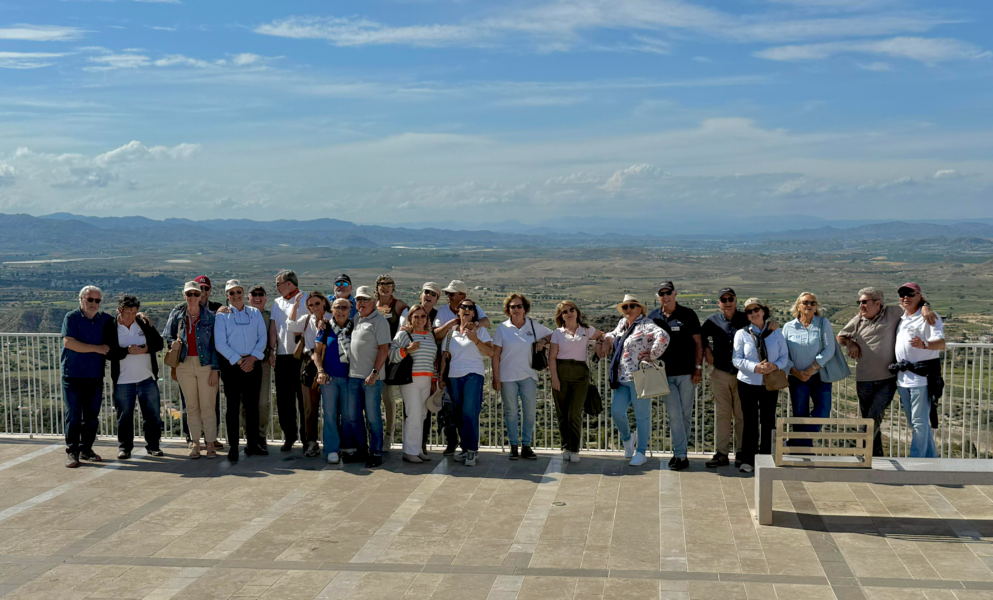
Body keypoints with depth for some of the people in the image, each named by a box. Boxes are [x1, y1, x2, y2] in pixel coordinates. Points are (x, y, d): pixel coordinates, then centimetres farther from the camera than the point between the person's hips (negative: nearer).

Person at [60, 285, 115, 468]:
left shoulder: (105, 319, 11)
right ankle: (72, 452, 5)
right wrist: (96, 348, -15)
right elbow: (68, 342, -15)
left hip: (95, 376, 4)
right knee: (73, 415, -2)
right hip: (73, 375, -4)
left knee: (92, 416, 9)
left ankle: (86, 449, 19)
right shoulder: (71, 317, -3)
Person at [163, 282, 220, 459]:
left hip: (205, 364, -2)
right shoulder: (176, 314, 6)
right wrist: (174, 343, -7)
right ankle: (195, 443, 14)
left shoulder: (209, 316, -1)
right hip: (184, 365, 2)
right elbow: (167, 336, 16)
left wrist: (215, 369, -8)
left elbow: (215, 344, -2)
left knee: (207, 406, -3)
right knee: (191, 406, 7)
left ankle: (211, 444, 4)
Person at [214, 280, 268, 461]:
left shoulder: (255, 313, 9)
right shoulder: (222, 316, 1)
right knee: (233, 406, -2)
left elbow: (263, 337, 4)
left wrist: (252, 357, -10)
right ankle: (233, 447, 2)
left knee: (252, 405, 6)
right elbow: (220, 343, -6)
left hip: (253, 364, 3)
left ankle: (252, 444, 15)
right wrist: (238, 360, -12)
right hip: (231, 365, -3)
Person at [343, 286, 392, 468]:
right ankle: (360, 447, 24)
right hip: (353, 375, 7)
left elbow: (384, 349, -12)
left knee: (373, 416, -1)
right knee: (350, 414, 10)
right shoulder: (355, 318, 14)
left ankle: (375, 453, 7)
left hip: (372, 377, -7)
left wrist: (374, 373, -18)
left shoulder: (379, 321, -7)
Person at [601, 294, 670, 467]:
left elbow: (663, 337, -28)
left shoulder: (646, 325, -11)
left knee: (642, 416, 2)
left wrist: (652, 356, -20)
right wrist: (604, 339, 18)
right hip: (622, 378, 7)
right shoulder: (622, 323, 16)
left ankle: (641, 453, 13)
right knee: (616, 411, 2)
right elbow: (614, 335, 38)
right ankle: (627, 438, 30)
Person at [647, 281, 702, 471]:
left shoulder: (688, 314, 1)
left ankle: (680, 452, 18)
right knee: (673, 415, -4)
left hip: (686, 373, -1)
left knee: (686, 414, 5)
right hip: (665, 374, 2)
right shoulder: (653, 317, 8)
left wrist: (698, 368, -4)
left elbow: (698, 342, 2)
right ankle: (680, 454, -3)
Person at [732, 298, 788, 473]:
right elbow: (736, 359, -7)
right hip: (748, 383, -2)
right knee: (750, 421, 1)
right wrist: (755, 367, -22)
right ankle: (748, 460, 8)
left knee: (768, 421, 5)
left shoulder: (776, 333, 5)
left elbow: (784, 356, 4)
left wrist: (775, 366, -18)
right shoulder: (741, 334, -1)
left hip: (770, 384, 2)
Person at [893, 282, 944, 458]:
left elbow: (941, 343, -20)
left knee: (920, 422, -7)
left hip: (922, 377, -8)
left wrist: (924, 344, -41)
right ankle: (932, 458, 27)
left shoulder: (929, 316, -5)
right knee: (913, 422, 14)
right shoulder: (900, 317, 17)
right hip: (903, 377, 8)